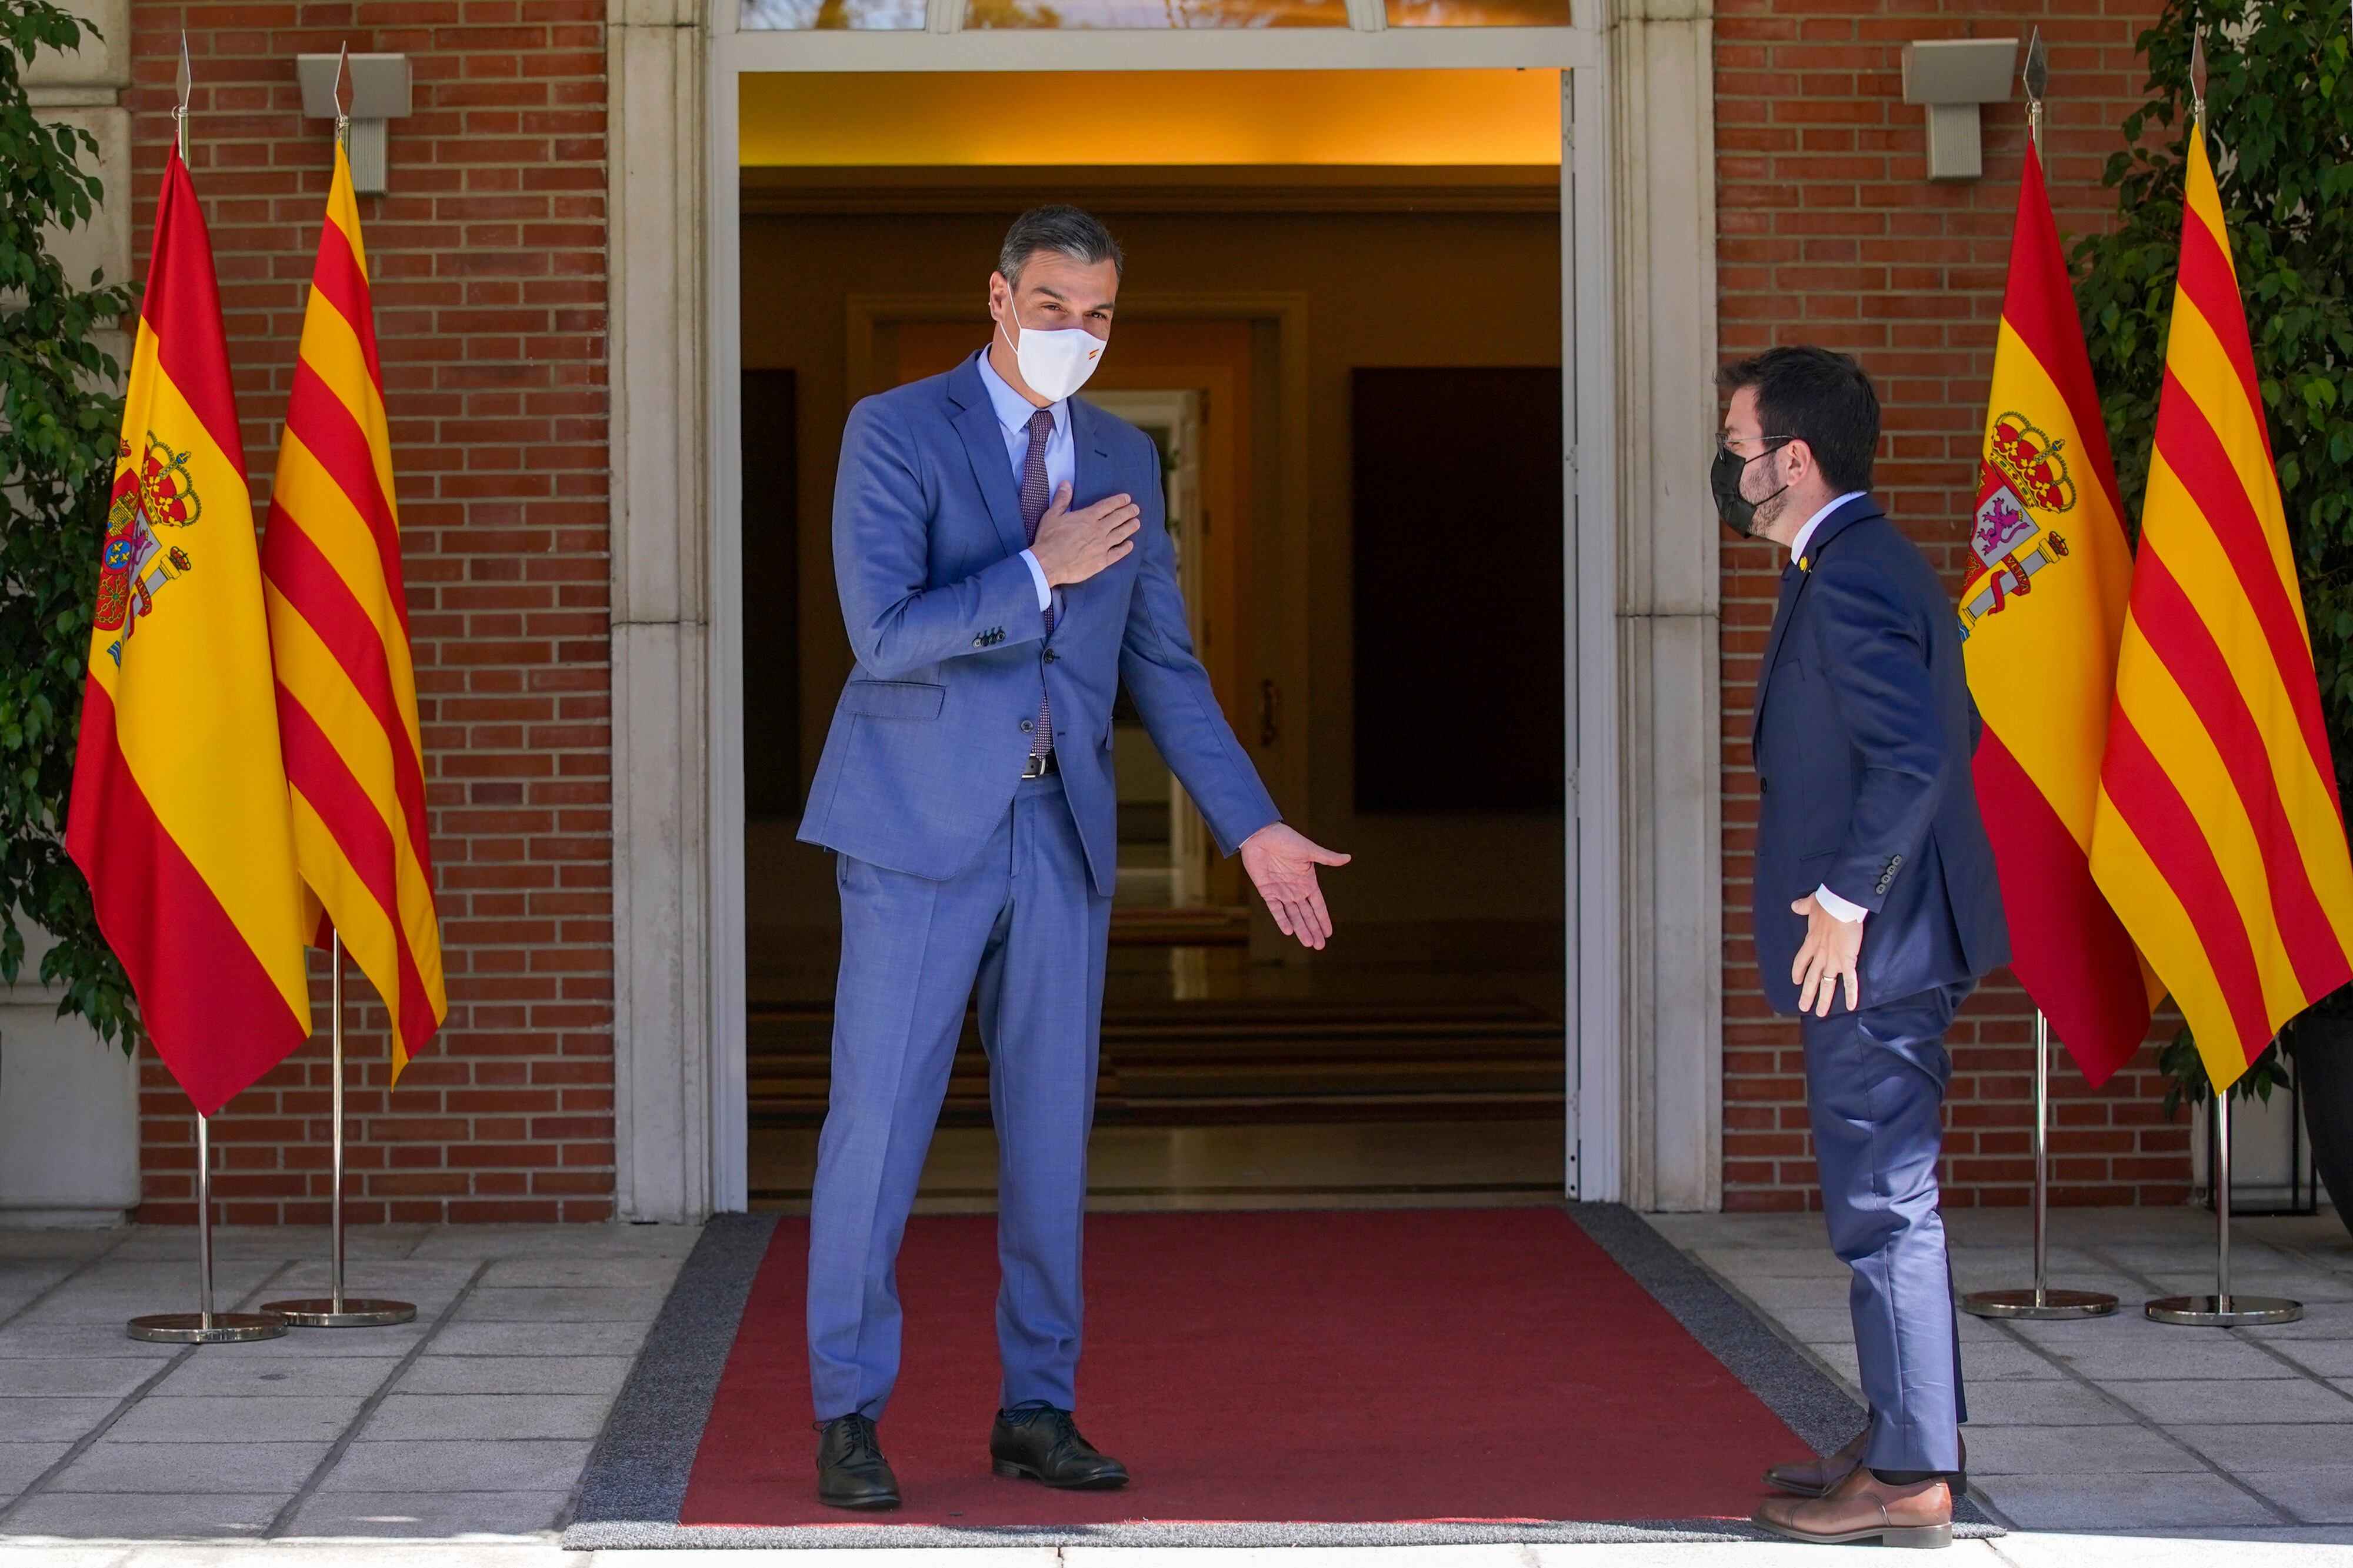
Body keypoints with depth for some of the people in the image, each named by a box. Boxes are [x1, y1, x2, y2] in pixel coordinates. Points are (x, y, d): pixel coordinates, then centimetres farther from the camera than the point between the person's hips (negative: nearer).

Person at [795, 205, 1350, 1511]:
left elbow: (1163, 665, 14)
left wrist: (1253, 826, 8)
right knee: (878, 1121, -4)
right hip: (922, 827, -5)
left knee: (1051, 1128, 7)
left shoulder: (1124, 459, 12)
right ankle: (848, 1417, 5)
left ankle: (1037, 1411, 16)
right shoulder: (895, 433, -4)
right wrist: (1039, 574, -17)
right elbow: (884, 632, -15)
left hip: (1061, 834, 5)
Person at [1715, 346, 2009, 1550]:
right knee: (1886, 1201, 18)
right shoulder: (1870, 564, 15)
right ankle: (1908, 1440, 27)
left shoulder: (1851, 577, -17)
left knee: (1884, 1205, -5)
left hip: (1869, 948, -11)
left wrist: (1846, 897, -21)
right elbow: (1941, 736, 20)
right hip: (1888, 943, 11)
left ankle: (1907, 1481, -1)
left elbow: (1914, 753, -26)